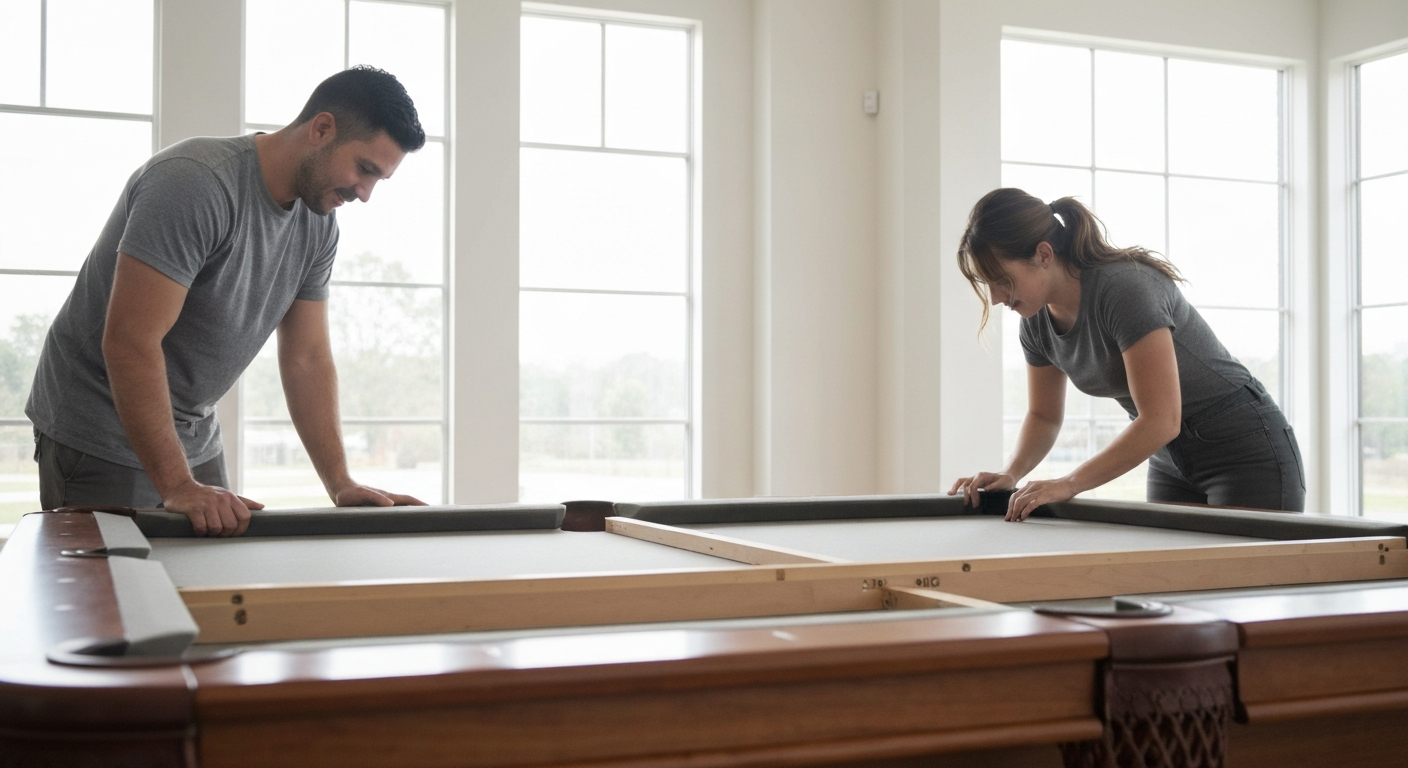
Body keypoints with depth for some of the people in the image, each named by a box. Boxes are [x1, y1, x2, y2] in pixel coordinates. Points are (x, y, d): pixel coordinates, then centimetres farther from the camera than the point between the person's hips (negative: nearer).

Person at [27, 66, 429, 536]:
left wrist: (342, 484, -5)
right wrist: (178, 488, -32)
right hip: (98, 437, -7)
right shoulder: (194, 182, -25)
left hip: (194, 438, 7)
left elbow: (308, 357, 3)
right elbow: (129, 342, -29)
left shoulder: (317, 225, 0)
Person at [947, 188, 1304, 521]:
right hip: (1171, 462, 7)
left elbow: (1161, 421, -31)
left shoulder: (1125, 289, -29)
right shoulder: (1037, 321, -5)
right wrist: (1011, 473, -9)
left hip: (1246, 453, -7)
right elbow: (1043, 415, 10)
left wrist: (1068, 484, -29)